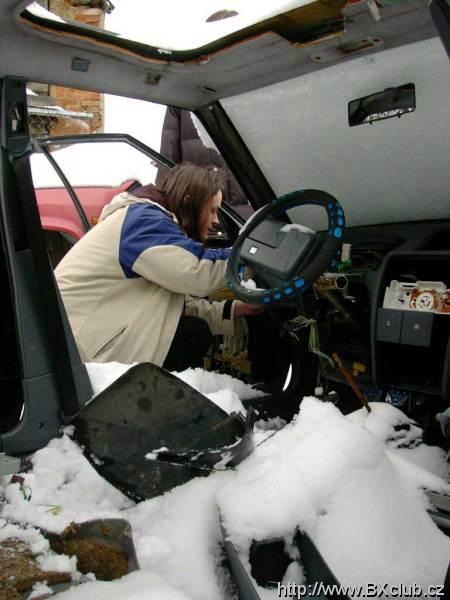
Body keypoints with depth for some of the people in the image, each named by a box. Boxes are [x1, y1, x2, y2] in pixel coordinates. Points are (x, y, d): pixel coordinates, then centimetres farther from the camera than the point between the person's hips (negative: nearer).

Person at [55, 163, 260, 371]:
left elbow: (176, 302, 7)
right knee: (195, 334, -12)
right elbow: (198, 275, -29)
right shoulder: (145, 220, -17)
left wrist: (233, 309, -2)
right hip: (79, 343, -9)